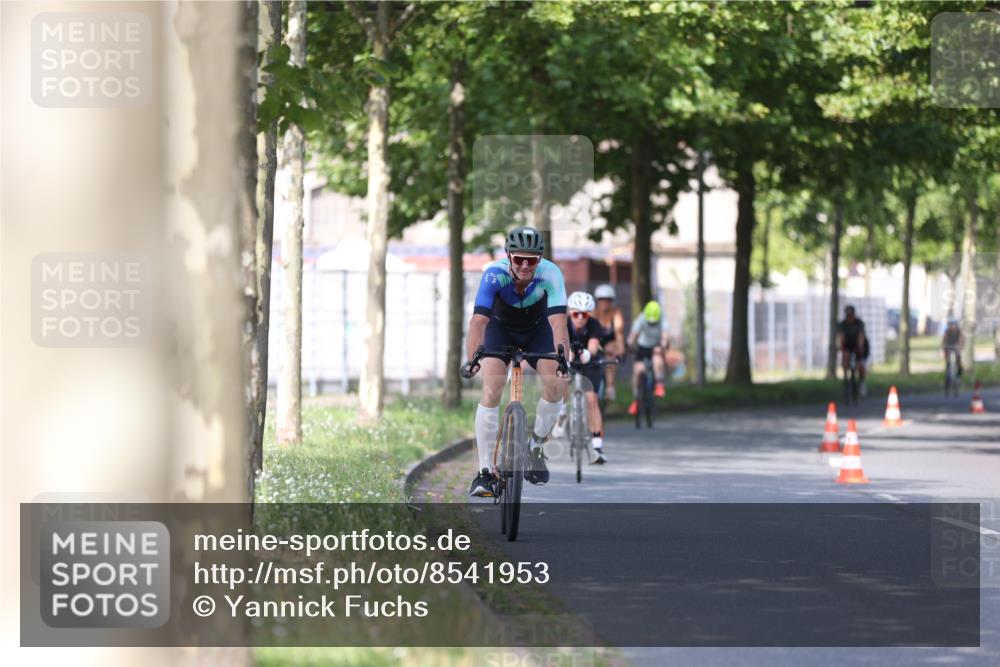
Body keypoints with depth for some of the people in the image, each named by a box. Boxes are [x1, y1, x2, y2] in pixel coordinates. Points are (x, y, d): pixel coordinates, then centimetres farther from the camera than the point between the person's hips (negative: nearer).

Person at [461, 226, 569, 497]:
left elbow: (558, 322, -41)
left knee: (556, 384, -21)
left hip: (537, 329, 1)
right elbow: (478, 321, -42)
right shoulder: (494, 275, -34)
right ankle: (485, 472, -17)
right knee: (491, 391, -20)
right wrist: (472, 359, -57)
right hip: (501, 328, -1)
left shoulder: (550, 275, -32)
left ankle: (535, 446, 5)